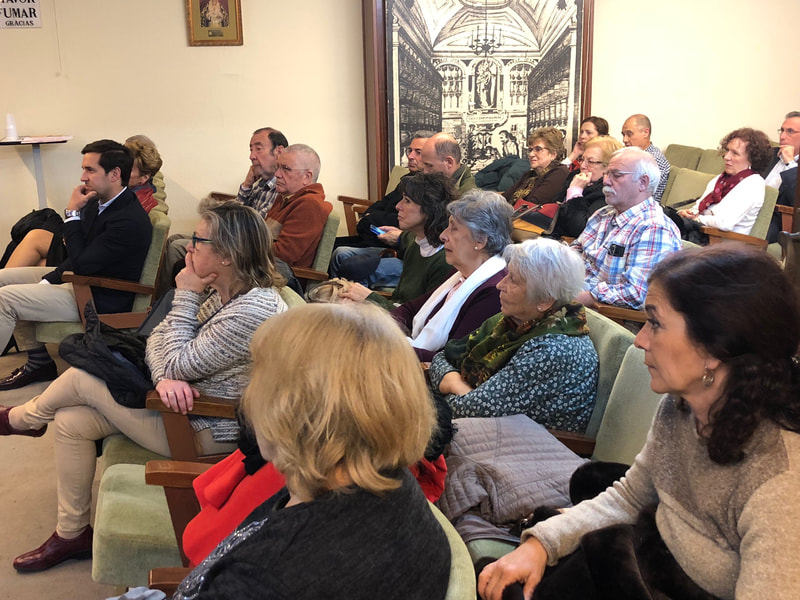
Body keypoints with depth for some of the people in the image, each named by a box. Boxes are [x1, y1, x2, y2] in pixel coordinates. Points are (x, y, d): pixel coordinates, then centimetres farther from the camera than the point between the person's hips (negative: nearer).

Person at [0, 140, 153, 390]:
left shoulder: (130, 220, -27)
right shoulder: (97, 202, 1)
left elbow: (82, 264, -24)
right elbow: (79, 257, 10)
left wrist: (72, 213, -20)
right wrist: (50, 279, -3)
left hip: (99, 299, -10)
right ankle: (38, 361, 15)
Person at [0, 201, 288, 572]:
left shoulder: (255, 309, -29)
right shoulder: (221, 292, 1)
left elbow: (177, 365, -22)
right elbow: (157, 339, 2)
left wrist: (185, 297, -15)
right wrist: (164, 377, -20)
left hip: (206, 431, -9)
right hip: (189, 401, 9)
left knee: (81, 377, -3)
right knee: (71, 422, 5)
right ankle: (71, 535, 22)